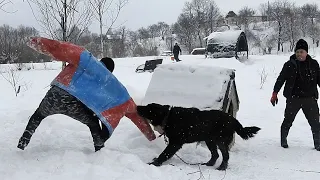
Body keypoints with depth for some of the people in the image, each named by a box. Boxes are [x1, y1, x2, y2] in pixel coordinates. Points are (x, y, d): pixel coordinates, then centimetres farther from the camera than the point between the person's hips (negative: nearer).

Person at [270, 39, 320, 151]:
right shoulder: (290, 65, -3)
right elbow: (281, 79, -1)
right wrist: (275, 94, -6)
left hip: (310, 99, 2)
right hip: (293, 99, -2)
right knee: (288, 120, 9)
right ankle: (283, 140, 26)